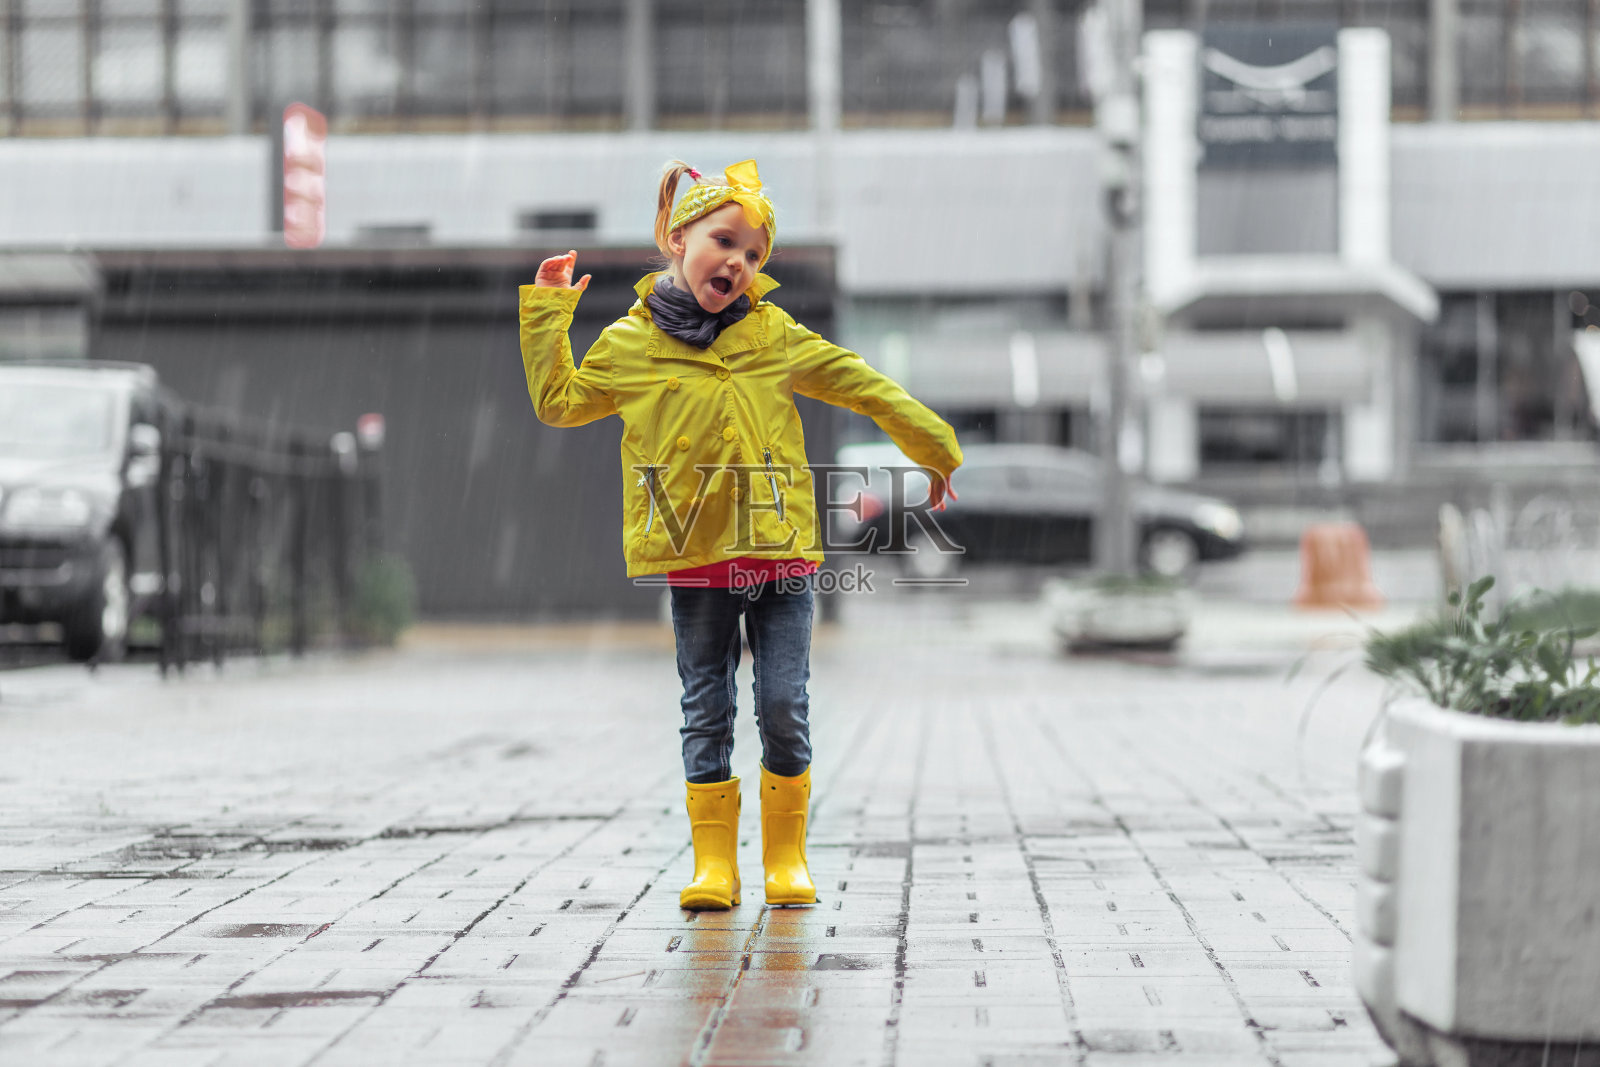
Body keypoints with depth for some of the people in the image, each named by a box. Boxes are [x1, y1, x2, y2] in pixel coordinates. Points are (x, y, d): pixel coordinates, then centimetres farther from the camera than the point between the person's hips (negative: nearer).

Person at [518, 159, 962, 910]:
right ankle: (713, 863, 11)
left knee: (784, 707, -1)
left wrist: (931, 446, 16)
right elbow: (558, 403, 13)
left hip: (778, 553, 0)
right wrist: (546, 314, 8)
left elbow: (862, 385, 11)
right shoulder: (630, 343, 4)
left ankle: (786, 857, 12)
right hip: (693, 563, 0)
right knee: (706, 713, 5)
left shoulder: (775, 335, 5)